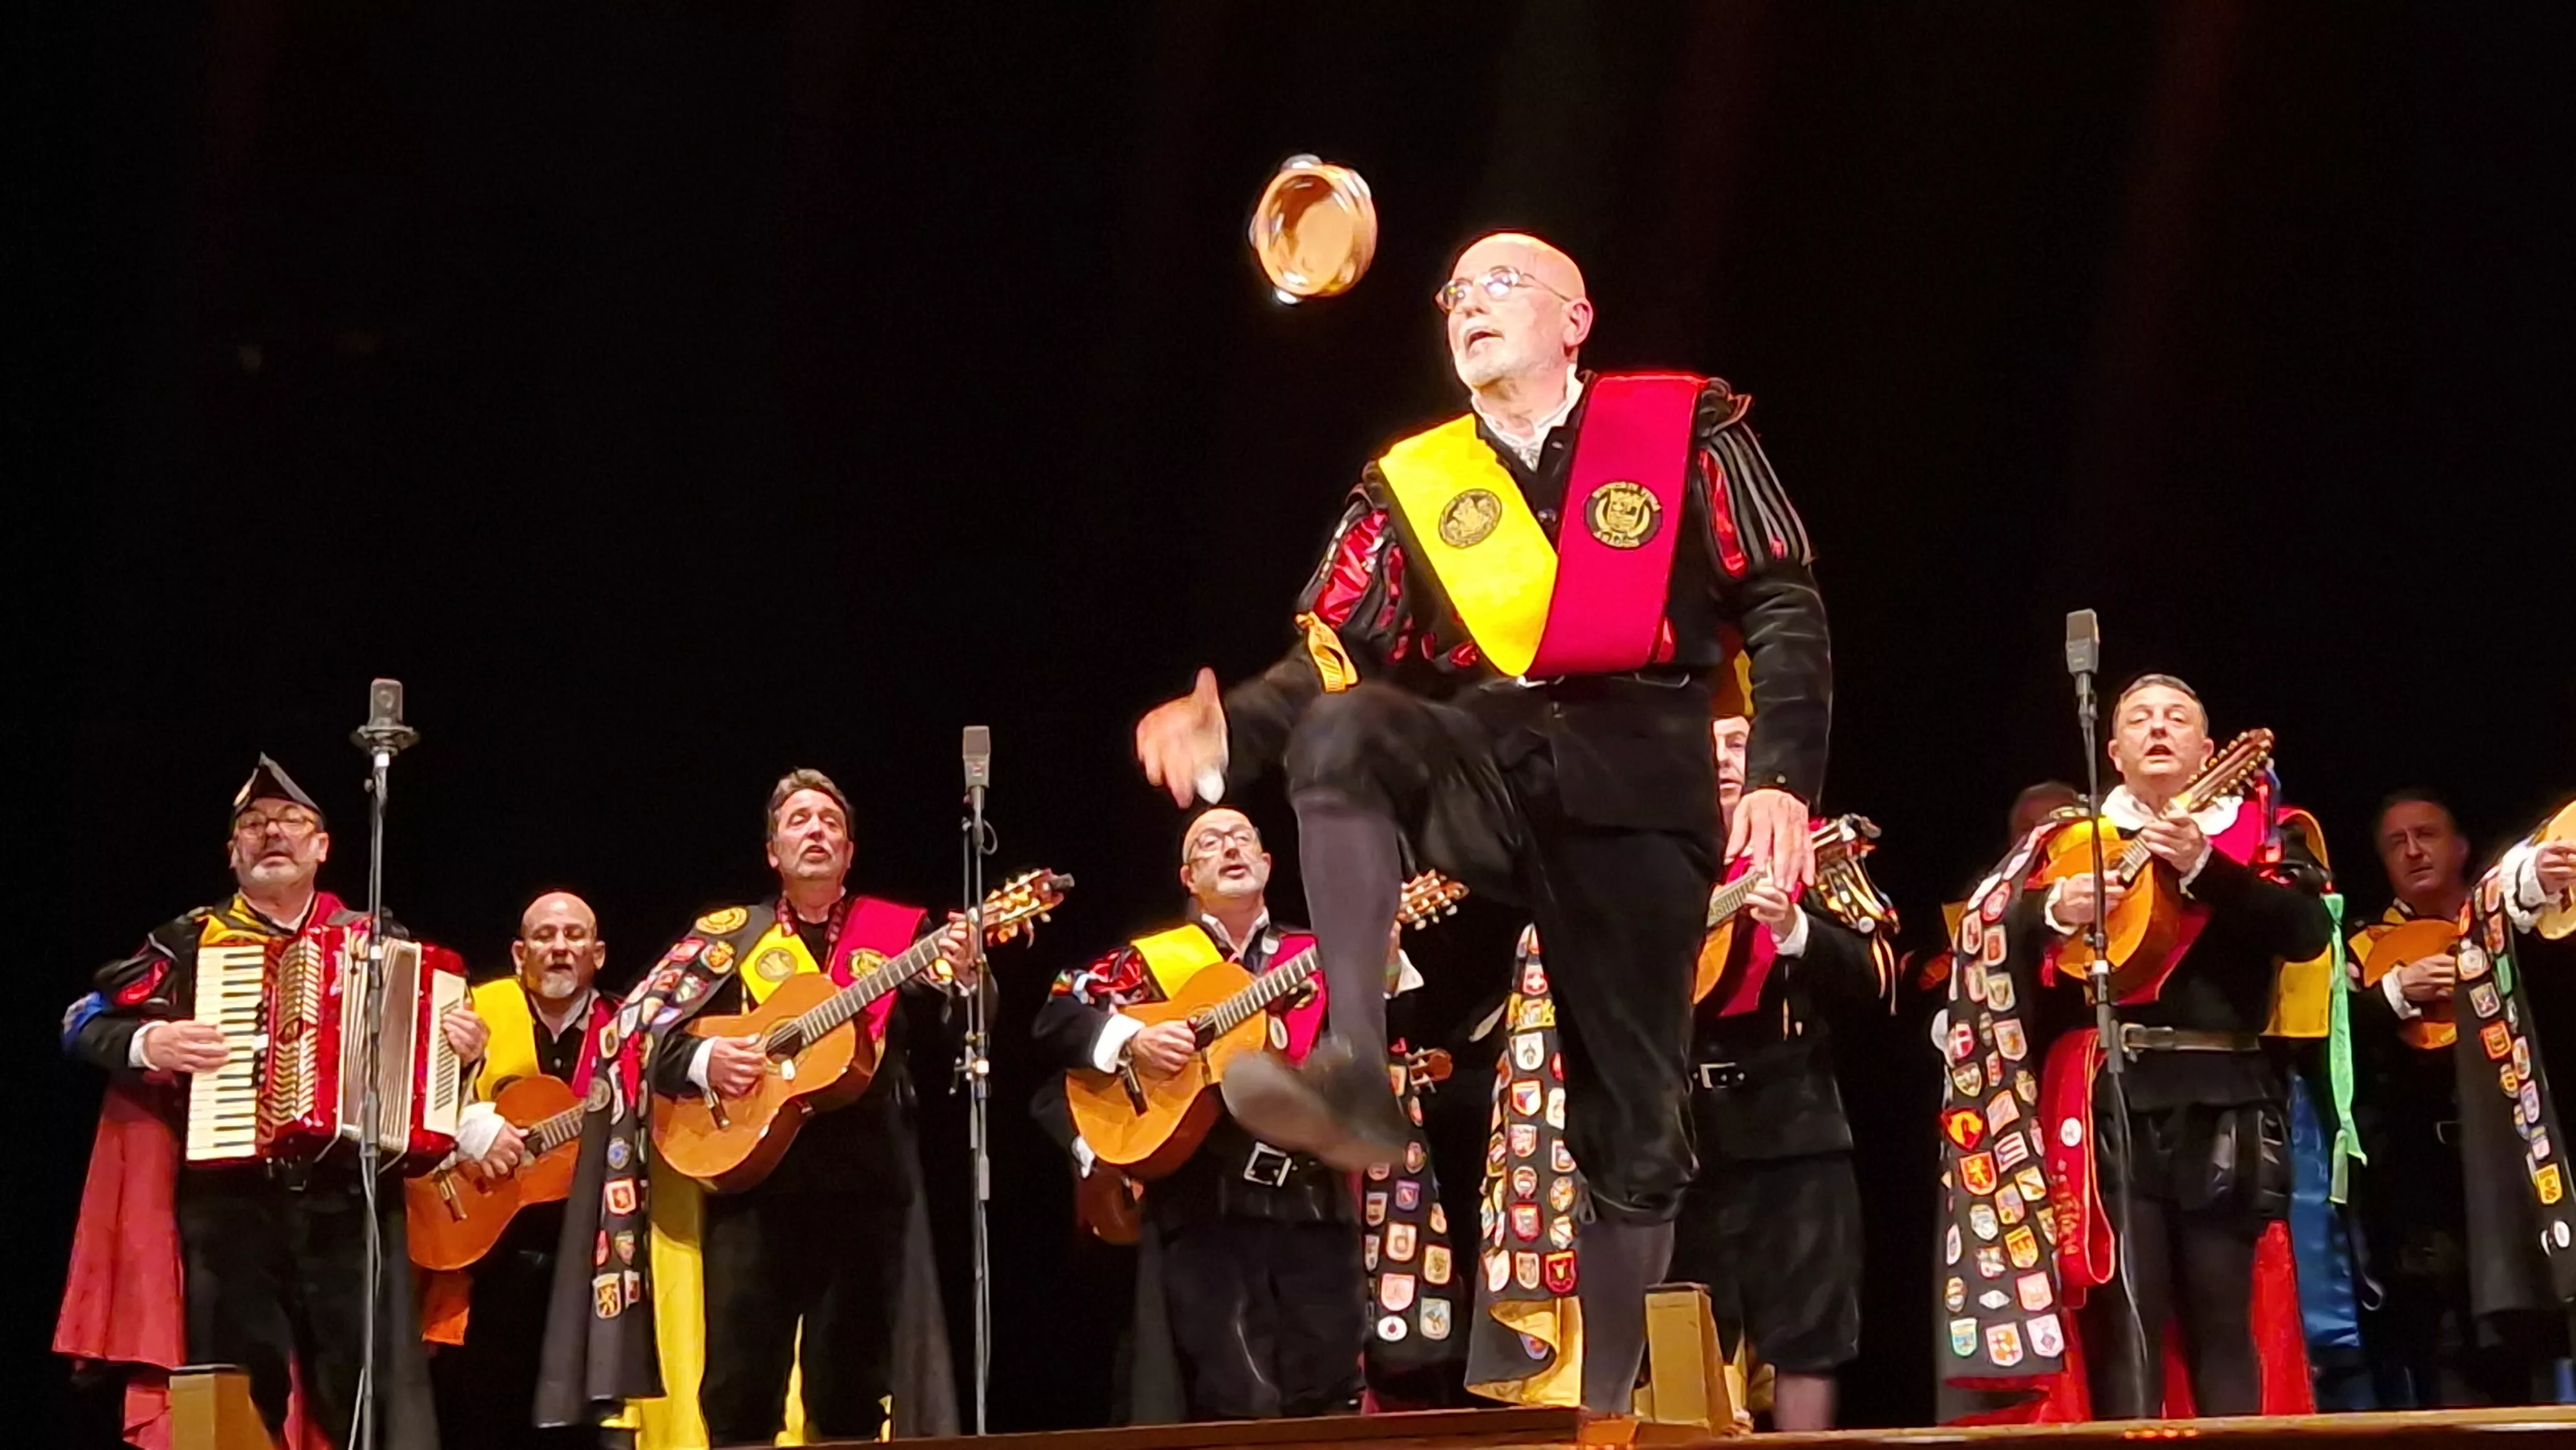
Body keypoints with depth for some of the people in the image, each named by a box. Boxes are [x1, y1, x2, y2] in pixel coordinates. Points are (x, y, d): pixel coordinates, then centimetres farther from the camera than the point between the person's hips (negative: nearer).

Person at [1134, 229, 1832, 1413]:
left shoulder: (1684, 429, 5)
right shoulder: (1412, 482, 13)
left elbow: (1783, 607, 1)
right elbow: (1336, 656, 6)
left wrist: (1783, 775, -13)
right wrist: (1230, 724, -14)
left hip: (1636, 789, -1)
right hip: (1488, 769, 2)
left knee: (1634, 1115, 1)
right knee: (1346, 731, -33)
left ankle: (1613, 1403, 12)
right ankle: (1356, 1071, -40)